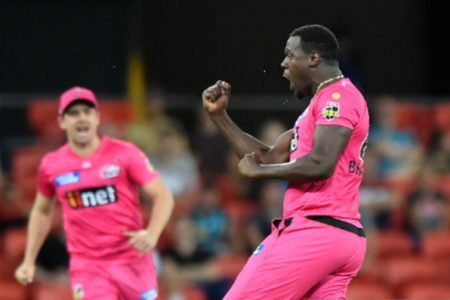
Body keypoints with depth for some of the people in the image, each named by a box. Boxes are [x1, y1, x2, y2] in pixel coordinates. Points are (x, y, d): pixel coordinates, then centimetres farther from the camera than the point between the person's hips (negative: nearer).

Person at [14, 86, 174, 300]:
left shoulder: (124, 154, -4)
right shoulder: (51, 166, 3)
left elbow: (163, 196, -6)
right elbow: (42, 211, 20)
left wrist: (152, 235, -24)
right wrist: (29, 261, 16)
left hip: (132, 260, 0)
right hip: (87, 267, 0)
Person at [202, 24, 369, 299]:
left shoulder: (338, 95, -6)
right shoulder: (323, 103, 25)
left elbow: (320, 164, -19)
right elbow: (270, 158, 26)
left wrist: (258, 171, -7)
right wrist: (219, 115, 21)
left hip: (313, 230, -9)